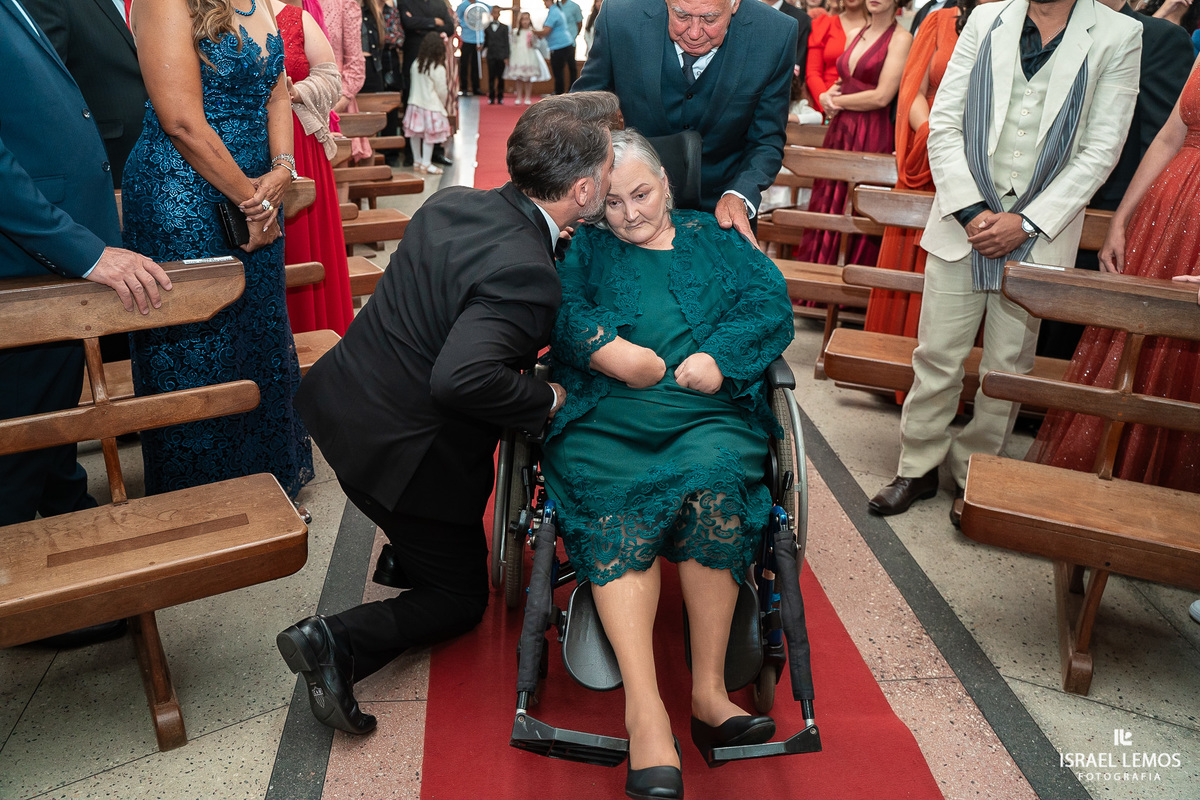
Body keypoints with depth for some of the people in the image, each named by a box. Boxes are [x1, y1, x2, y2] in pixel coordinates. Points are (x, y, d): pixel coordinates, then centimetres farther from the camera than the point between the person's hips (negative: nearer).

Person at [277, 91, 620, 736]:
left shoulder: (449, 201, -3)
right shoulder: (525, 276, -29)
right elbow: (459, 379, -41)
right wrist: (549, 398, -24)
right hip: (400, 454, -8)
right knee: (460, 598, 15)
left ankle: (405, 552, 44)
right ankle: (337, 641, -3)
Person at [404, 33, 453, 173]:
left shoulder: (416, 63, 2)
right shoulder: (438, 69, -15)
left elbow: (412, 83, 9)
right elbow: (442, 90, -9)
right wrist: (443, 104, 10)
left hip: (415, 103, 6)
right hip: (431, 105, -6)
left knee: (415, 133, 13)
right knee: (430, 135, 2)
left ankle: (417, 161, 23)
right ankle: (425, 163, 5)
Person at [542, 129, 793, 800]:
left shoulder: (712, 238, 25)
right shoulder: (583, 249, 24)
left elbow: (771, 303, 10)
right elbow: (556, 310, 4)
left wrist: (718, 356, -7)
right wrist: (609, 350, -14)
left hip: (709, 412, 0)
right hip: (604, 416, 0)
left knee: (713, 474, -33)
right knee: (617, 500, -31)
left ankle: (709, 691, -24)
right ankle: (646, 714, -33)